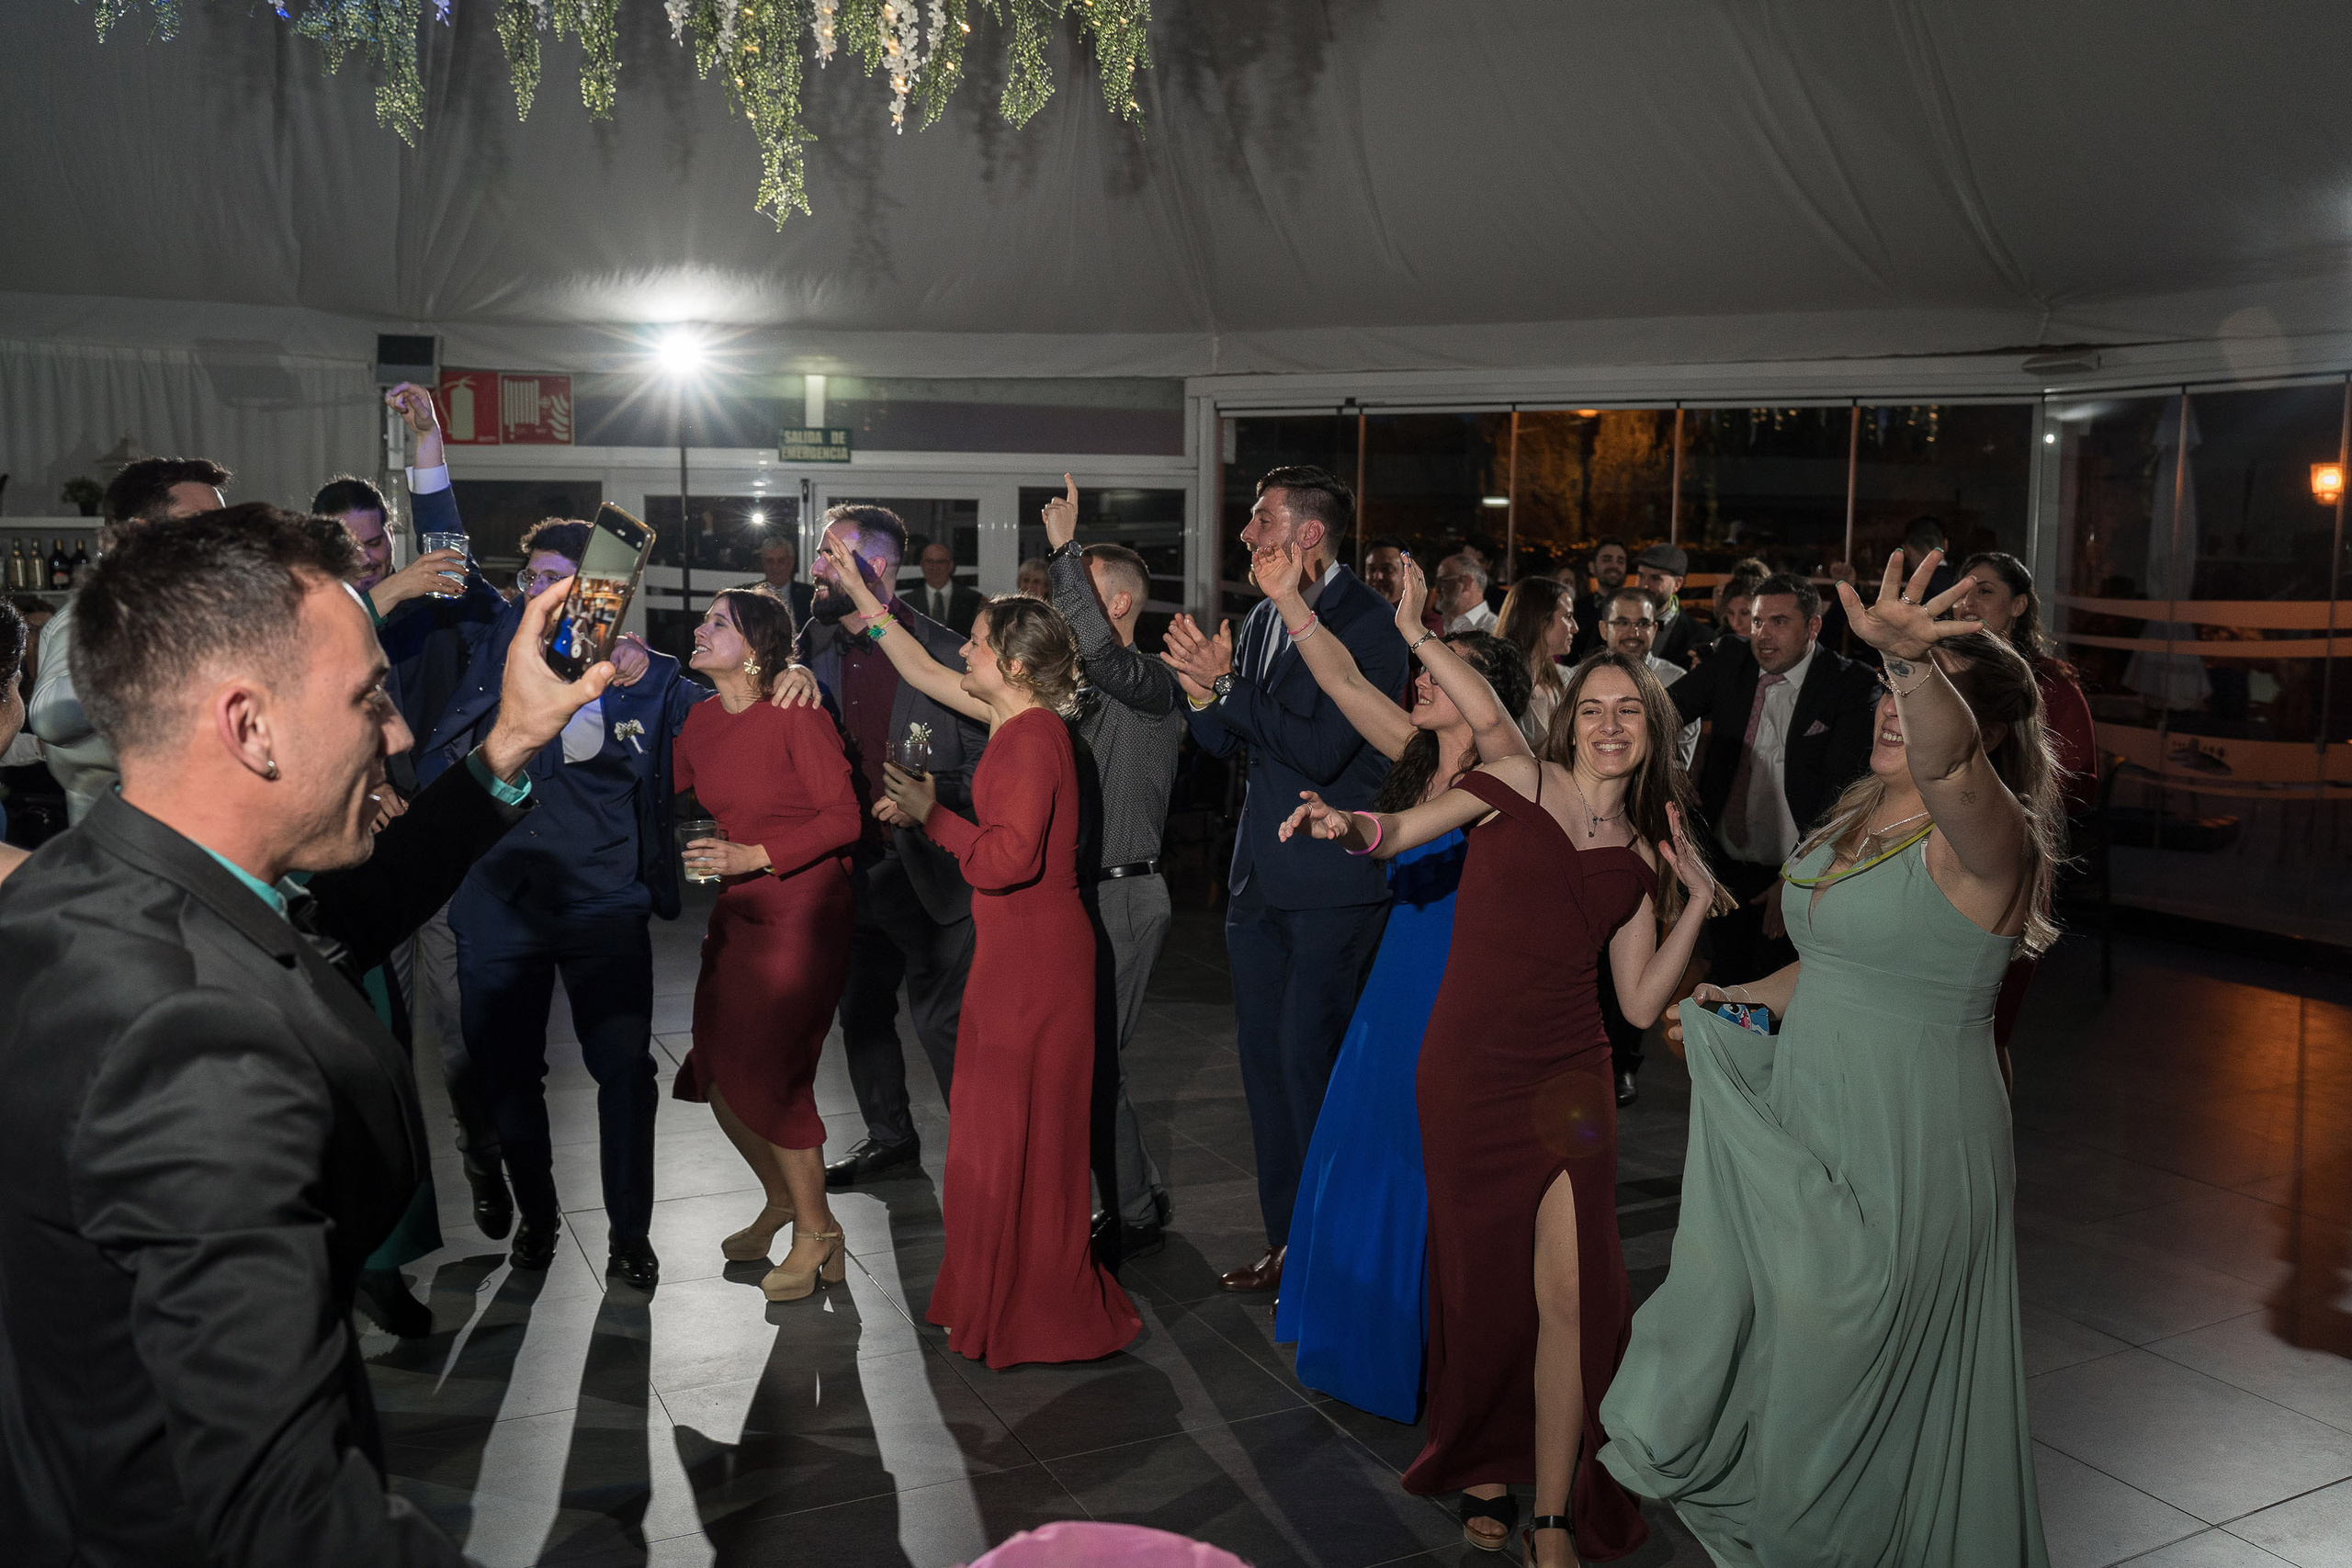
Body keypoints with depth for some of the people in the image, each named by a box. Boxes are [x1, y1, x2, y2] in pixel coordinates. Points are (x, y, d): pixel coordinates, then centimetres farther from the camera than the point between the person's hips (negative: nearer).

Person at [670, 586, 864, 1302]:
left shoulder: (797, 718, -14)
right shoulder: (700, 719, 6)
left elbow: (843, 818, -15)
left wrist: (756, 856, -21)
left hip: (802, 913, -7)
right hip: (738, 912, 7)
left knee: (764, 1074, -6)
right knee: (719, 1072, 8)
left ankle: (816, 1230, 15)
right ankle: (782, 1199, 34)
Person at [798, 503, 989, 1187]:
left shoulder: (944, 654, -10)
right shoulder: (812, 650, 6)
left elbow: (985, 758, -8)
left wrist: (930, 798, -23)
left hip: (927, 869, -6)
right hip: (847, 868, 6)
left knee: (944, 1022, -3)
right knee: (861, 1015, 17)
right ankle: (890, 1137, 36)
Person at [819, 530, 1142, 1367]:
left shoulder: (1033, 738, -19)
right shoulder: (1015, 721, 8)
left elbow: (1009, 858, -26)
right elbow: (922, 671, 19)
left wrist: (930, 814, -14)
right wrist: (857, 590, 20)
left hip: (1033, 951, -9)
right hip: (1017, 947, 9)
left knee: (1017, 1125, 1)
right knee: (1007, 1122, 17)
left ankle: (1031, 1315, 15)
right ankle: (1009, 1298, 31)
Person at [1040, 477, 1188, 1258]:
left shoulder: (1151, 681, -11)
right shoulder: (1084, 686, 16)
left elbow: (1096, 645, -31)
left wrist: (1065, 551, -25)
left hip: (1123, 895, -9)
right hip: (1082, 892, 9)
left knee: (1091, 1059, -6)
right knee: (1083, 1054, 13)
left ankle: (1135, 1217, 9)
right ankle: (1140, 1197, 27)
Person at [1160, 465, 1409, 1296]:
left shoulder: (1369, 622, -13)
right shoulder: (1261, 619, 11)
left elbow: (1320, 748, -22)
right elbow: (1222, 742, 13)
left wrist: (1225, 687, -19)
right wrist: (1201, 685, -6)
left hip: (1334, 882, -8)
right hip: (1262, 876, 8)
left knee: (1308, 1057, -6)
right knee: (1264, 1056, 12)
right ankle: (1287, 1238, 26)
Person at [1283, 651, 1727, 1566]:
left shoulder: (1641, 857, 11)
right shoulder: (1523, 784, 0)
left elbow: (1640, 1004, 9)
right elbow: (1393, 836, -8)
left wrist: (1698, 901, 4)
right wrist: (1347, 827, -30)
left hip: (1568, 1080, 2)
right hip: (1467, 1074, -2)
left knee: (1570, 1295, -4)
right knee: (1482, 1284, 10)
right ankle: (1485, 1473, 34)